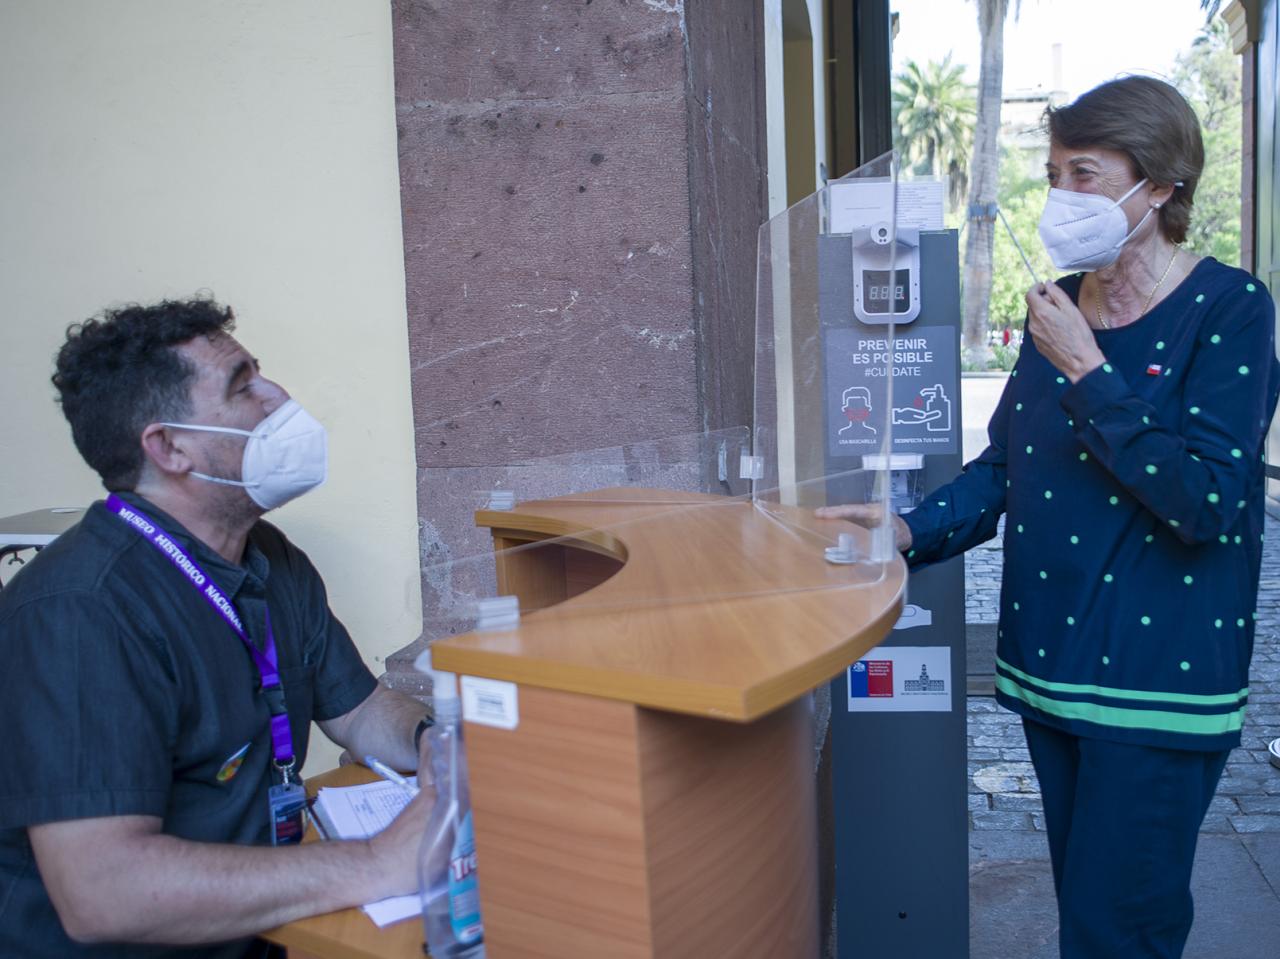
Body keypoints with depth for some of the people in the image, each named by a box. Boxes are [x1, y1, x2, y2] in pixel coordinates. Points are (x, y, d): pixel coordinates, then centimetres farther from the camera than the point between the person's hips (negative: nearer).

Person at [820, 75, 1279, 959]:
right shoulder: (1059, 307, 8)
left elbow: (1207, 501, -21)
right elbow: (1004, 468, 10)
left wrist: (1087, 372, -20)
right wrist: (912, 532, -6)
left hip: (1157, 682, -6)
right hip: (1050, 664, 6)